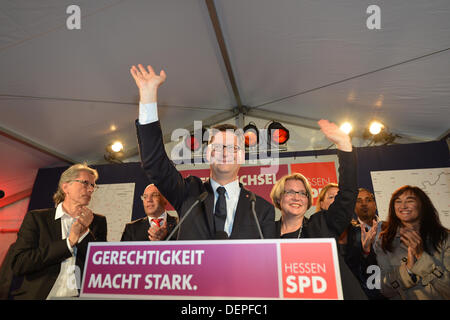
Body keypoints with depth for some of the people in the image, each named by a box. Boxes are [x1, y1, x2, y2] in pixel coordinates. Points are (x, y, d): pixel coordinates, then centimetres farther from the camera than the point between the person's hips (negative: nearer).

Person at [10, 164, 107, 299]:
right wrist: (69, 242, -10)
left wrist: (85, 232, -9)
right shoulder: (36, 218, 5)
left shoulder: (98, 221, 8)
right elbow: (18, 265, -5)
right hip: (41, 295, 0)